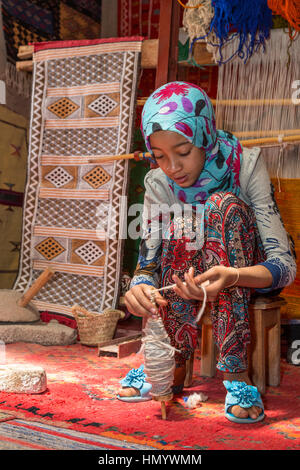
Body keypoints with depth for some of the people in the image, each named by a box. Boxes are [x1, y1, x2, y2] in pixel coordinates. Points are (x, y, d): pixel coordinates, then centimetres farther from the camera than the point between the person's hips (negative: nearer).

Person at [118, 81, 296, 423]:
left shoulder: (244, 164, -21)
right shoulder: (158, 183, -12)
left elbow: (285, 263, -26)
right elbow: (147, 263, -16)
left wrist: (232, 276, -48)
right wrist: (140, 286, -42)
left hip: (250, 278, -2)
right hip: (190, 280, 3)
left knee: (224, 204, -30)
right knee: (180, 227, -28)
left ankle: (234, 366, -36)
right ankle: (174, 364, -25)